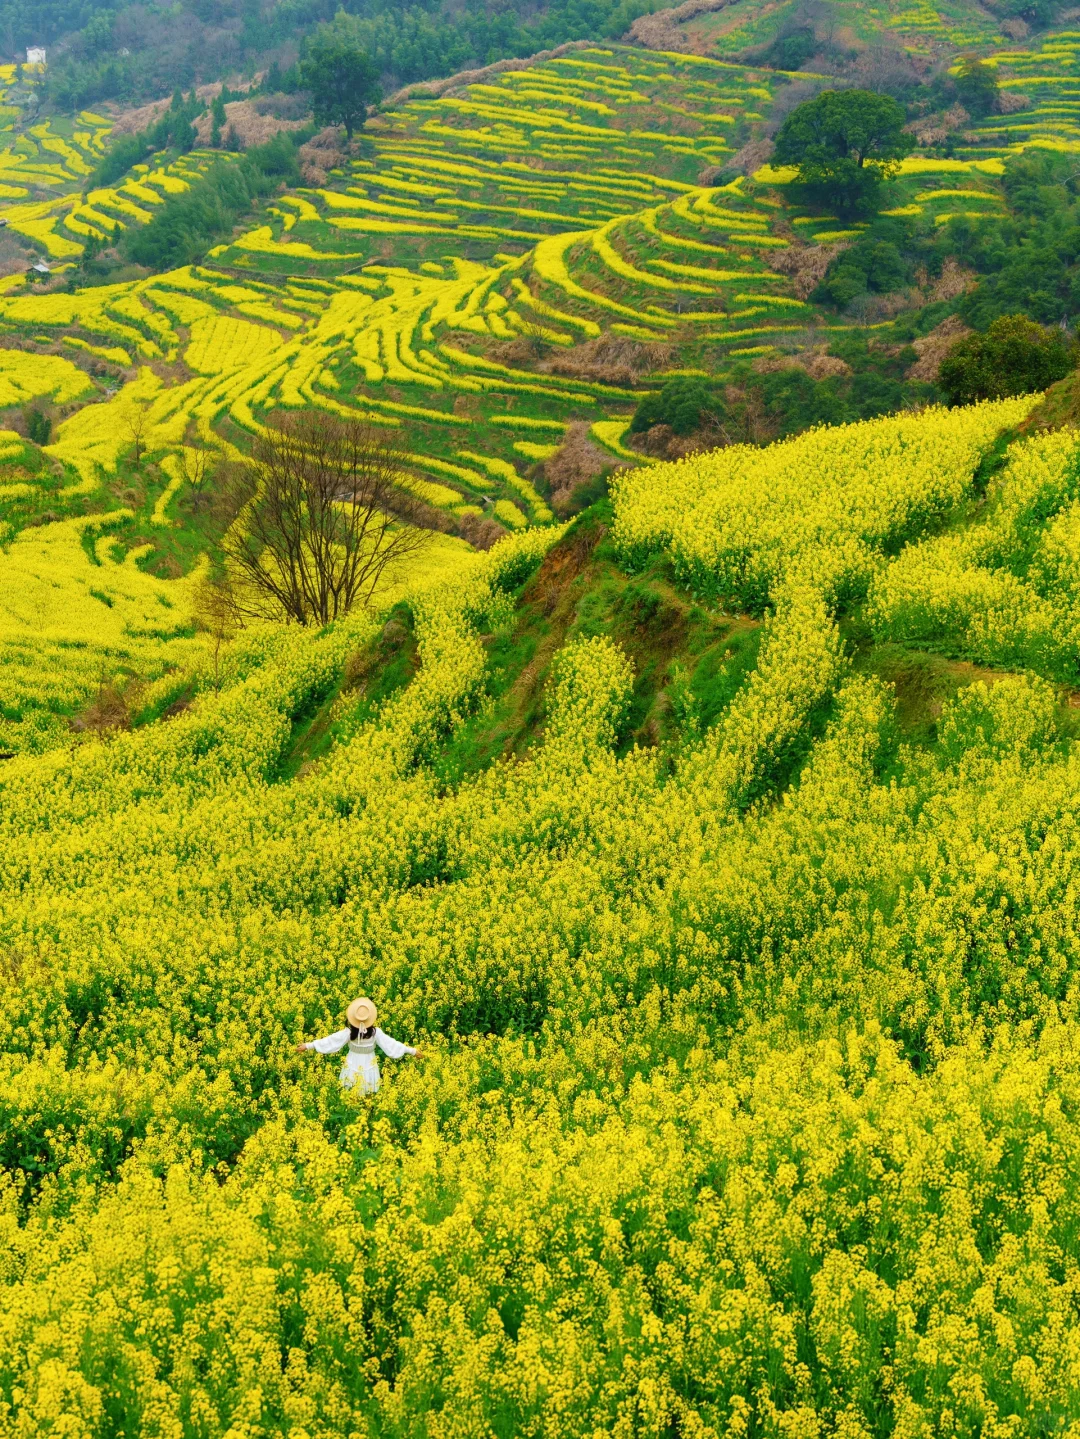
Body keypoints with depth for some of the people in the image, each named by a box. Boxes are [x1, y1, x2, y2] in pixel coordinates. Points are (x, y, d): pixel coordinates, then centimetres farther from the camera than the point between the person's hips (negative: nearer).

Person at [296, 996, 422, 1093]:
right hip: (368, 1068, 0)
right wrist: (412, 1051, -8)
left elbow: (330, 1040, -21)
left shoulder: (348, 1033, -24)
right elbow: (391, 1043, -17)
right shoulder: (376, 1033, -23)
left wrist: (308, 1045, -15)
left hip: (353, 1067, 0)